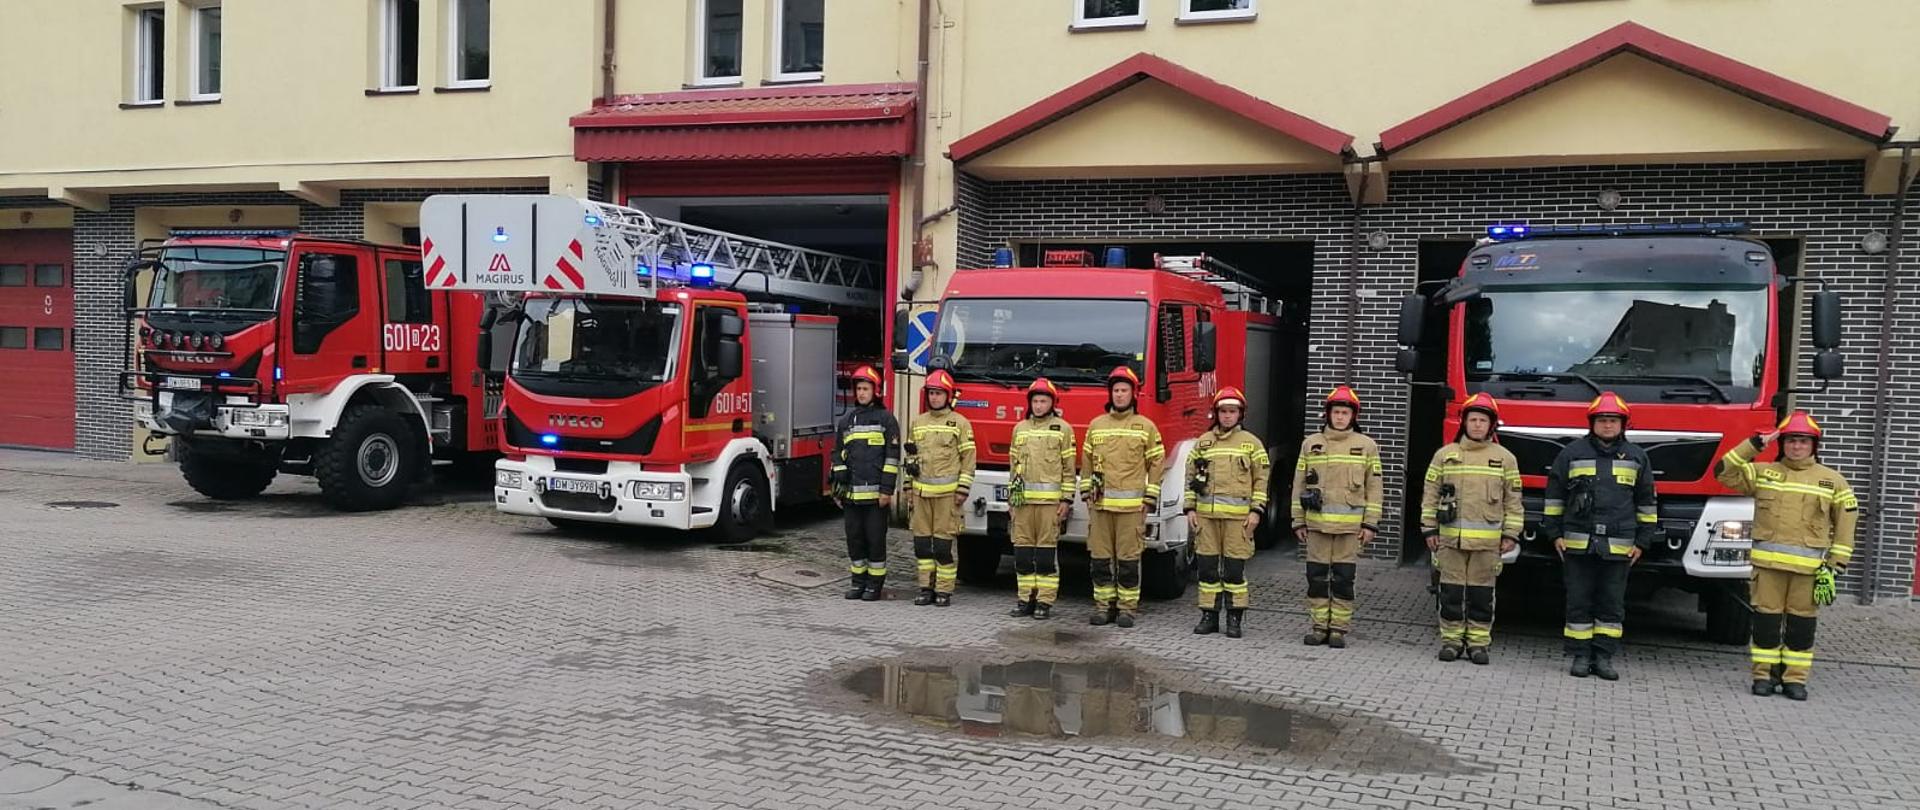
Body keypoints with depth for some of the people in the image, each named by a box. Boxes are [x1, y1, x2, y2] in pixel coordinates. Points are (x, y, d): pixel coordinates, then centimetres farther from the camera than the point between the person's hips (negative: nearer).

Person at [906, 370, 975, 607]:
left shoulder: (960, 423, 0)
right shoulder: (917, 422, 13)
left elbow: (968, 459, -2)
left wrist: (963, 489, -8)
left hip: (947, 492, -4)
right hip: (921, 491, 5)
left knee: (943, 543, -4)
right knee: (921, 541, 5)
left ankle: (944, 590, 3)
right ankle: (927, 588, 13)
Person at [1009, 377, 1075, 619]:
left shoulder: (1062, 429, 2)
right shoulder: (1020, 428, 14)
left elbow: (1069, 468, 0)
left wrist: (1066, 500, -5)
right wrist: (1012, 495, 14)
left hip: (1050, 499, -4)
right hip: (1023, 499, 4)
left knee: (1047, 550, -3)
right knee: (1022, 550, 5)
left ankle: (1045, 601, 1)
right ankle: (1025, 598, 12)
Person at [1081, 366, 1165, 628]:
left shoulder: (1146, 427, 4)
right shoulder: (1096, 425, 12)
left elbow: (1156, 464, 5)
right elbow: (1087, 462, 16)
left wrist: (1148, 500, -1)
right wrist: (1087, 494, 9)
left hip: (1131, 504, -3)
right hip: (1100, 503, 3)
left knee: (1129, 559, -1)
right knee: (1100, 558, 4)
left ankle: (1127, 608, 7)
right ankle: (1103, 605, 13)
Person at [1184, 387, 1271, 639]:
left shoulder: (1251, 443, 5)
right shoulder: (1203, 442, 12)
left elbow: (1261, 480, 4)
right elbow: (1191, 476, 13)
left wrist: (1256, 511, -4)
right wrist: (1190, 509, 5)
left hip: (1238, 516, -2)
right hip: (1206, 514, 3)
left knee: (1234, 568, -1)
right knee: (1207, 567, 4)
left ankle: (1234, 618, 7)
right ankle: (1209, 616, 12)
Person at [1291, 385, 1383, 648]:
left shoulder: (1366, 445, 5)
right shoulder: (1310, 444, 9)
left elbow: (1373, 487, 5)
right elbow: (1299, 485, 11)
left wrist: (1370, 524, -1)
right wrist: (1298, 522, 7)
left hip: (1350, 526, -2)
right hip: (1317, 524, 2)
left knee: (1343, 579, 1)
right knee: (1317, 577, 4)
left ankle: (1339, 629, 9)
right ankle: (1320, 626, 13)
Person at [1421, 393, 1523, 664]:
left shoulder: (1505, 458, 6)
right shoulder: (1445, 455, 7)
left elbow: (1513, 501, 7)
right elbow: (1430, 494, 8)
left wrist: (1511, 535, 2)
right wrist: (1429, 529, 3)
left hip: (1487, 540, 0)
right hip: (1450, 537, 1)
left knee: (1481, 593, 4)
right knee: (1451, 591, 4)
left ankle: (1478, 642, 12)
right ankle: (1451, 640, 12)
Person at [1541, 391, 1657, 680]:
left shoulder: (1636, 456, 8)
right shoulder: (1572, 452, 5)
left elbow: (1646, 502, 13)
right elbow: (1555, 494, 8)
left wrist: (1642, 541, 9)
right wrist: (1555, 533, 3)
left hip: (1619, 546, 1)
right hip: (1578, 544, -1)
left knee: (1612, 603, 5)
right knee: (1579, 602, 3)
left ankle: (1604, 657, 12)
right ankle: (1580, 655, 11)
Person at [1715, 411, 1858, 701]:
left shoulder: (1832, 480, 7)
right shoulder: (1762, 472, 8)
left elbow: (1846, 521, 8)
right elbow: (1725, 472, 2)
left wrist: (1836, 562, 1)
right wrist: (1754, 445, -3)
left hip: (1809, 565, 0)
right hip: (1768, 560, 0)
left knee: (1801, 621, 4)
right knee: (1766, 618, 3)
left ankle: (1795, 678, 13)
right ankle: (1764, 674, 12)